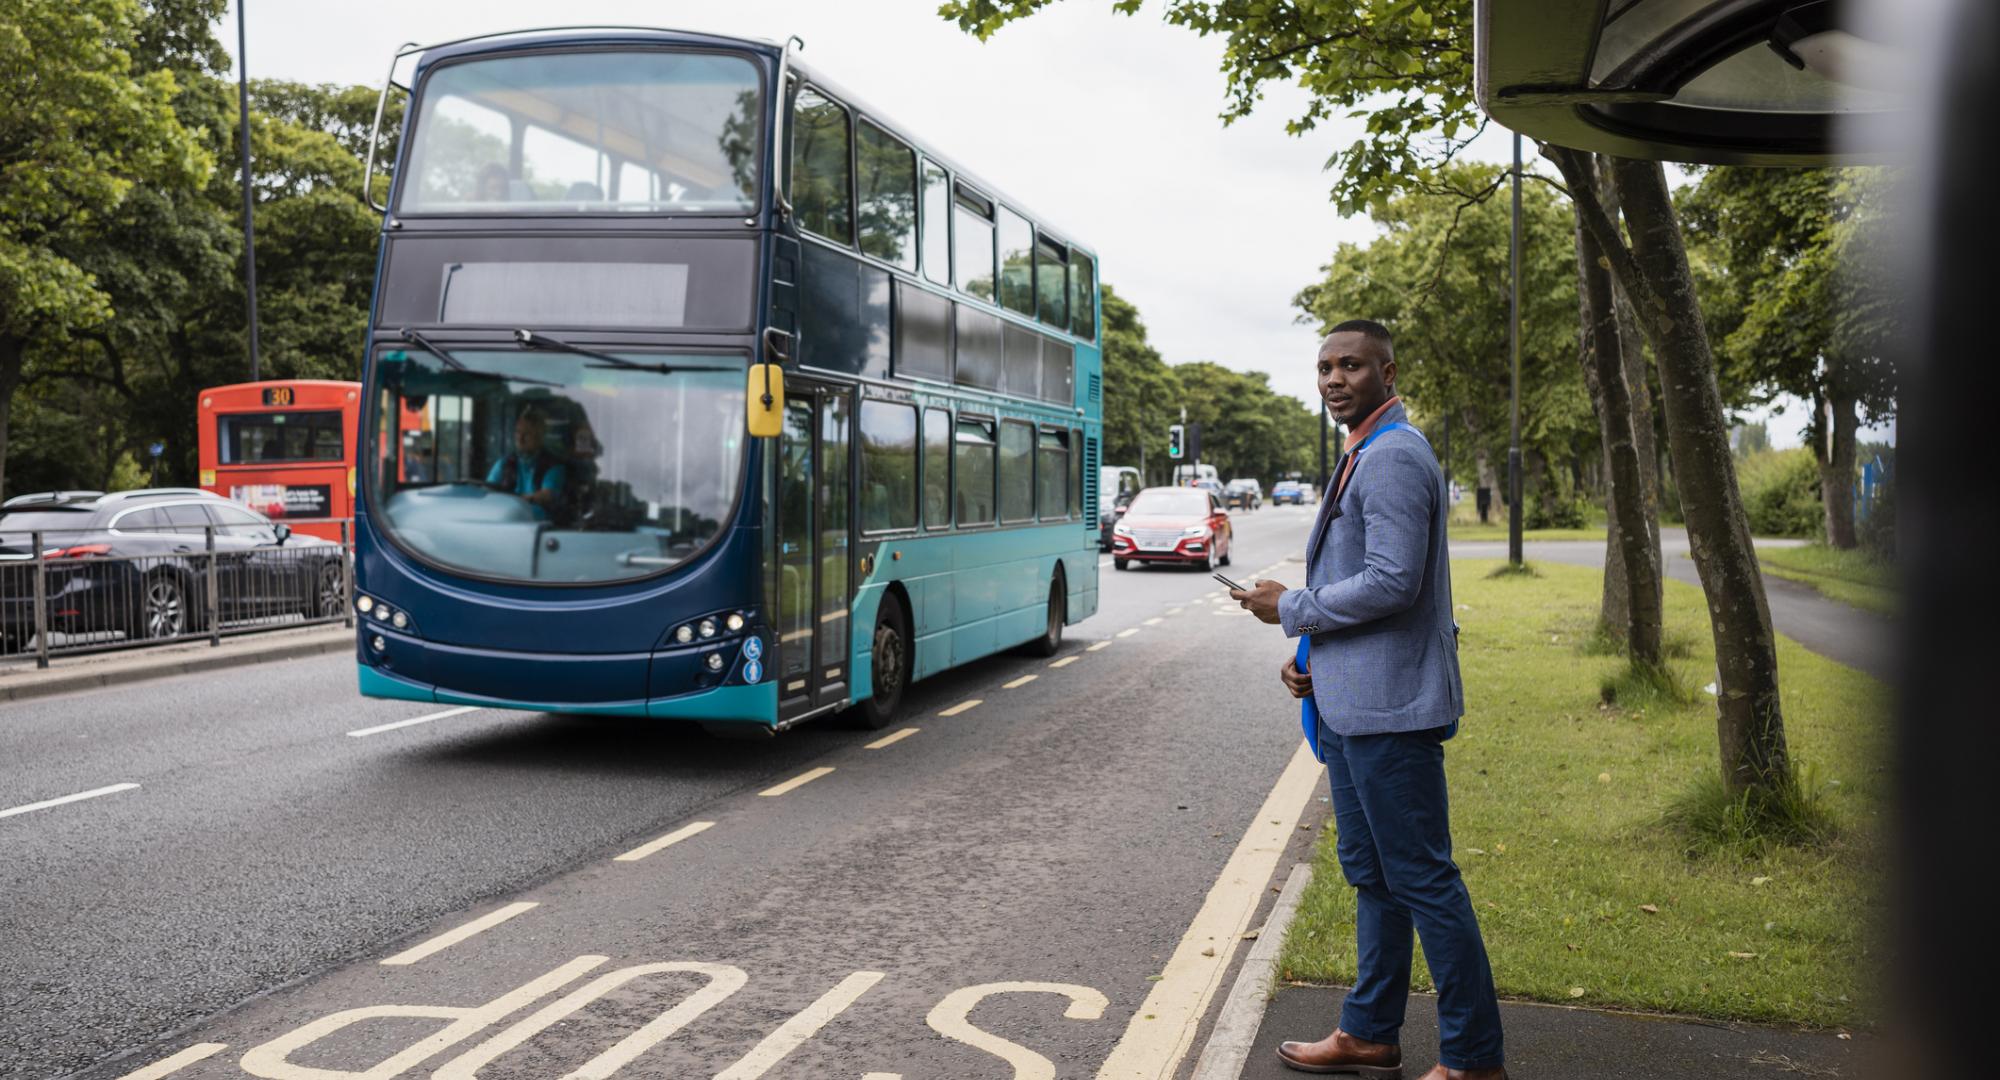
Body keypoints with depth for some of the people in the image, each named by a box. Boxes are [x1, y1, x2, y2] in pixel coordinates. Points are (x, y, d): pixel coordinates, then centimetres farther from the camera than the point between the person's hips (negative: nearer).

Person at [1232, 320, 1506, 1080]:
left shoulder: (1393, 457, -16)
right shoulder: (1360, 457, 17)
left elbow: (1392, 582, -24)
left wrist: (1292, 610, -12)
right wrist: (1311, 654, 10)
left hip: (1387, 705, -11)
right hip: (1349, 703, 11)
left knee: (1422, 879, -3)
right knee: (1372, 875, 18)